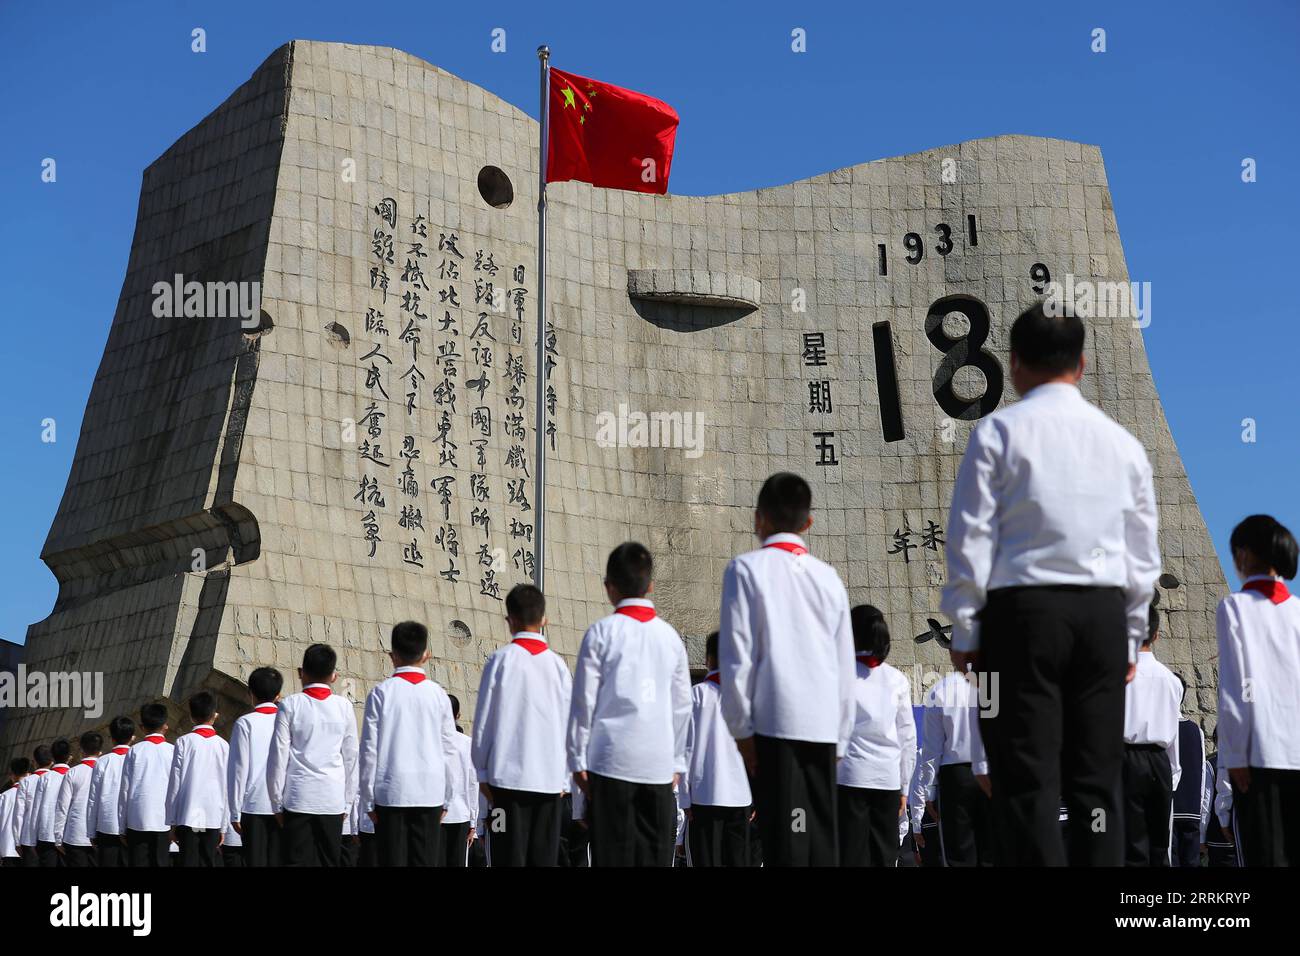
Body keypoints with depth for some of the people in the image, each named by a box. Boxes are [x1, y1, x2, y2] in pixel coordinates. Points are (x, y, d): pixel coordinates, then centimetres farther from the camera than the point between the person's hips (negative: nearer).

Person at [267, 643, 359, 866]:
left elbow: (278, 756, -1)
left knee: (297, 859, -1)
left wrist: (277, 802, 5)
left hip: (298, 798, -2)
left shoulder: (290, 705, -1)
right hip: (333, 799, 2)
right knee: (329, 860, 6)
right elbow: (350, 757, 7)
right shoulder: (344, 706, 4)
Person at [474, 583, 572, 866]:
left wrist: (481, 770, 7)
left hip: (509, 774, -3)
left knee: (508, 856, -1)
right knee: (543, 857, 5)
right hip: (550, 778, 3)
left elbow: (484, 719, -2)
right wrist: (563, 778, 14)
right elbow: (567, 724, 6)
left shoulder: (501, 659, -3)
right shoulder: (558, 663, 4)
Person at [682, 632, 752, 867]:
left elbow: (688, 748, -5)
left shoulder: (697, 694, -3)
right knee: (738, 859, 8)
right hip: (741, 795, 3)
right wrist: (756, 795, 10)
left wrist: (685, 797, 0)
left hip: (705, 794, -3)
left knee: (705, 859, 1)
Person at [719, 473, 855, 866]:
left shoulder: (747, 569, 0)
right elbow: (846, 665, 13)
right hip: (824, 726, 4)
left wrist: (740, 727, -2)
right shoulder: (829, 577, 13)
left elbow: (737, 656, -6)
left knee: (784, 838, -6)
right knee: (821, 838, 7)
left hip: (775, 722, -4)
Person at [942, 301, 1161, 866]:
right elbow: (1144, 554, 13)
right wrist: (1130, 638, 21)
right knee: (1098, 776, 9)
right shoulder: (1123, 442, 11)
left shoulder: (999, 432, -2)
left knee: (1027, 778, -3)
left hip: (1023, 611, -4)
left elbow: (972, 539, -5)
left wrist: (964, 632, 2)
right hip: (1105, 613, 4)